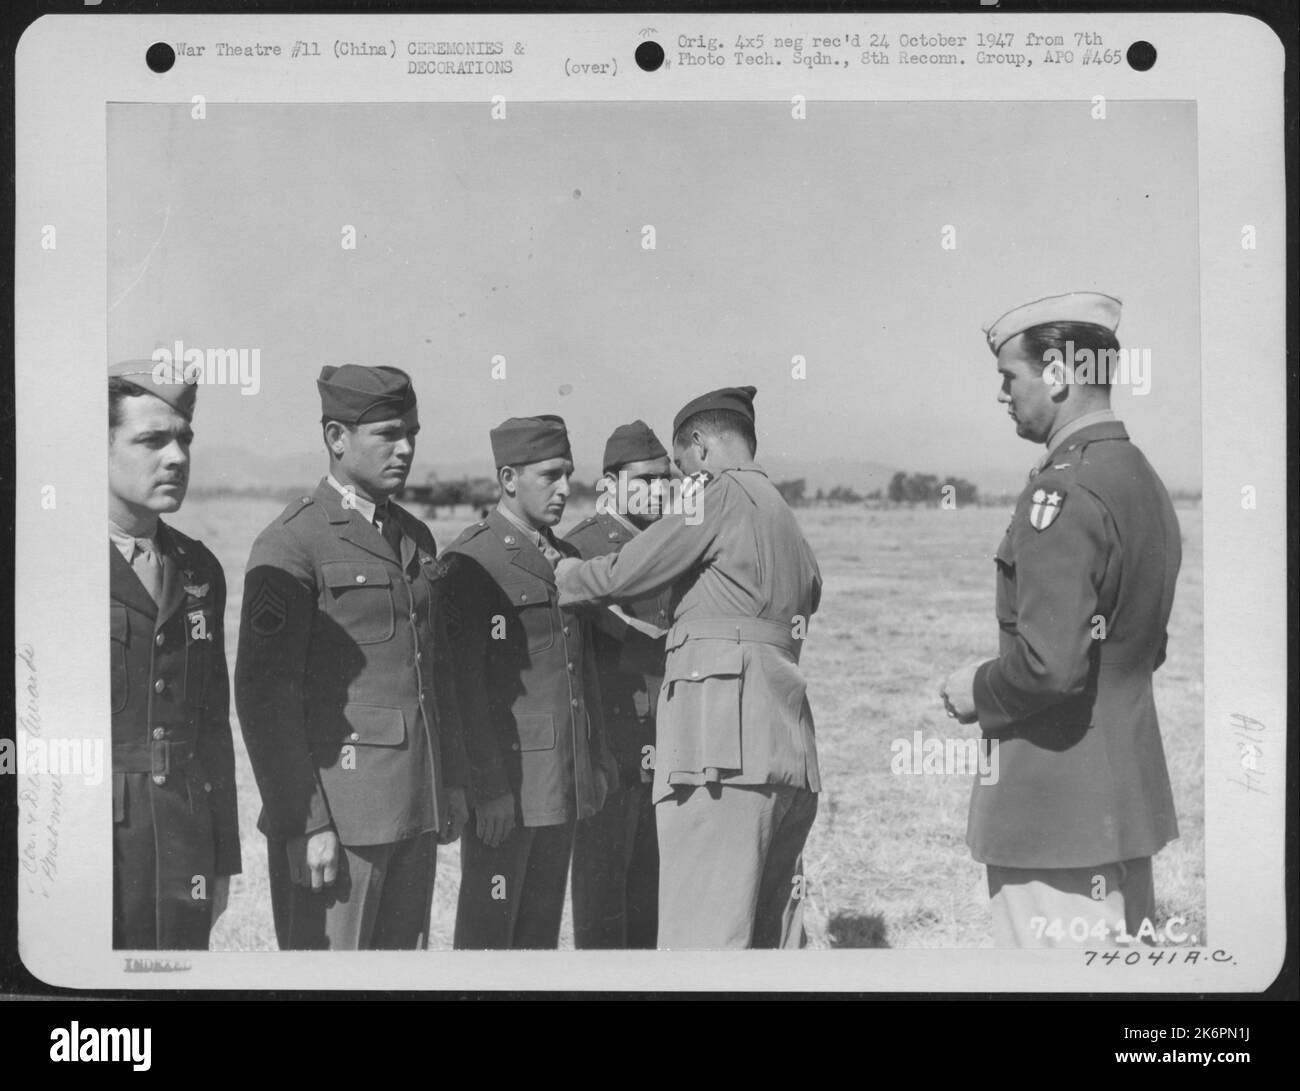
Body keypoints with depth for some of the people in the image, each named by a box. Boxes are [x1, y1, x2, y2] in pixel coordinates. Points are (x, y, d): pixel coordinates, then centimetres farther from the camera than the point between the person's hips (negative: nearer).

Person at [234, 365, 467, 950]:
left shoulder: (416, 538, 14)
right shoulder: (290, 545, -10)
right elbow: (263, 698, -14)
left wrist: (451, 781, 16)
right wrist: (303, 825, -17)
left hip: (415, 809, 7)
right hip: (334, 809, -7)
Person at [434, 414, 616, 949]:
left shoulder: (566, 558, 14)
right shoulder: (470, 562, -10)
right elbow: (465, 683, -14)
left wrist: (595, 758, 16)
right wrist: (489, 786, -18)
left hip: (565, 783, 7)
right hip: (505, 780, -7)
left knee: (541, 927, 12)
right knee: (487, 930, 0)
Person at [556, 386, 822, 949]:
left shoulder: (724, 494, -1)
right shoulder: (794, 533, 26)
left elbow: (623, 574, -2)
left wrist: (560, 572, 18)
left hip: (724, 750, -9)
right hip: (789, 753, 9)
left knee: (703, 937, -11)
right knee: (775, 936, 10)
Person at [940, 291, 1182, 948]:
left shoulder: (1065, 491, -18)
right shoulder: (1144, 481, 11)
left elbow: (1050, 662, -27)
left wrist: (979, 691, -8)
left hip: (1056, 805, -10)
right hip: (1130, 791, 10)